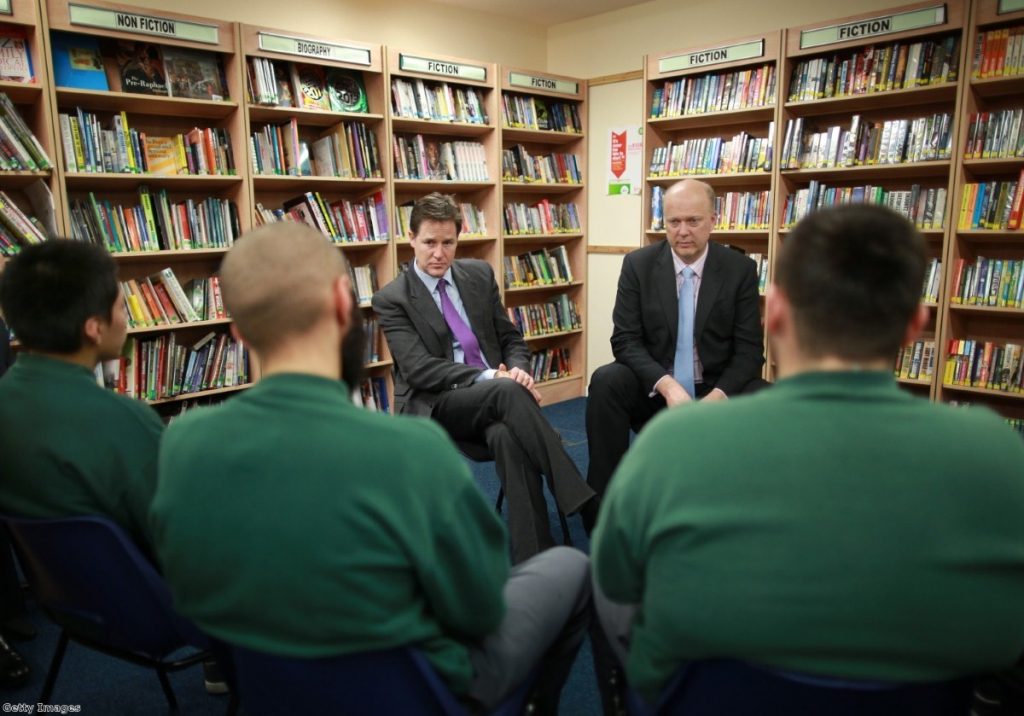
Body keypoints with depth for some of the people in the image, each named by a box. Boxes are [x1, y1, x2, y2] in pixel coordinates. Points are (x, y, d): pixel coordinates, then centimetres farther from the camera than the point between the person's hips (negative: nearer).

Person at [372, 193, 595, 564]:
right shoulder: (391, 299, -3)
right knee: (508, 392, -35)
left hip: (493, 393, 4)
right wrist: (490, 377, -24)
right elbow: (420, 370, -13)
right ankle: (579, 500, -30)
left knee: (507, 435, -34)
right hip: (433, 406, -3)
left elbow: (512, 338, 14)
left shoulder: (479, 274, 10)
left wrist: (518, 369, -11)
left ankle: (533, 559, -32)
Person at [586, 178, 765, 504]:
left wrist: (717, 396, -23)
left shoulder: (741, 269, -4)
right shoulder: (638, 264, -4)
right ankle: (602, 498, -16)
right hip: (654, 387, 0)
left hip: (716, 389, 0)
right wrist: (666, 385, -25)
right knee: (605, 381, -28)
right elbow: (625, 340, -9)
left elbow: (749, 349, -5)